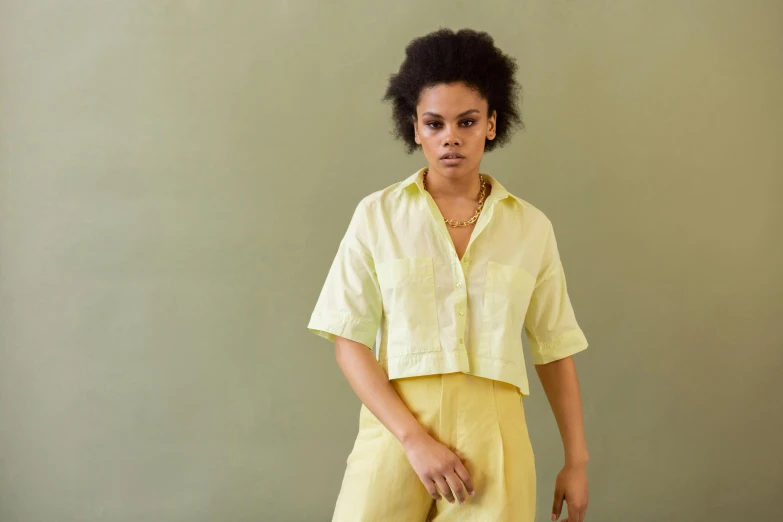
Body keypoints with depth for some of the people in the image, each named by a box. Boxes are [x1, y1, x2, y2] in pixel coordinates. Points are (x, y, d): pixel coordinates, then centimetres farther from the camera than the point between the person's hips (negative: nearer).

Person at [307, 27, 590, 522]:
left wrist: (577, 460, 10)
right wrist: (414, 440, -13)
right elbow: (349, 343, -3)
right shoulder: (377, 215, 1)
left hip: (492, 431, 1)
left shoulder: (531, 226, 4)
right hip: (396, 427, 0)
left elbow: (555, 348, 10)